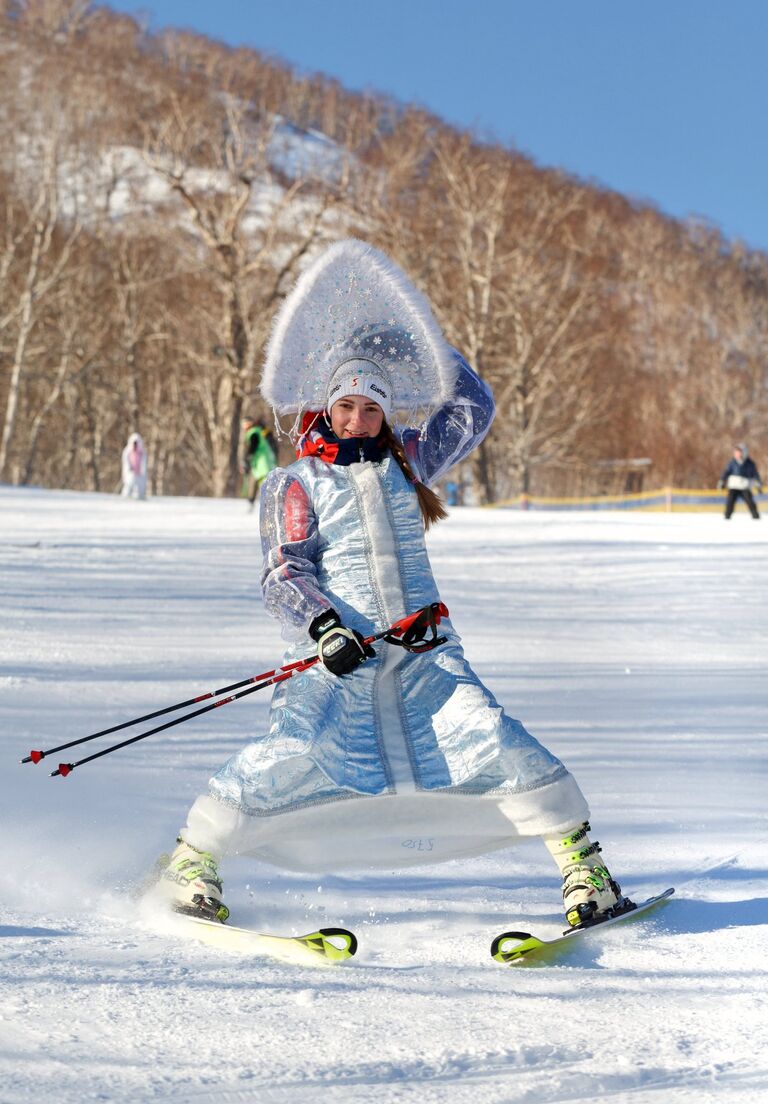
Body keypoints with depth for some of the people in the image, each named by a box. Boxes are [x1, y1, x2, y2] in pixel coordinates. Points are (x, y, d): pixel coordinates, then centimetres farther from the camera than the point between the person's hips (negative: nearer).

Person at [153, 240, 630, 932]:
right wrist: (322, 626, -22)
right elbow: (283, 574, -5)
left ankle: (584, 865, -2)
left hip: (424, 653, 3)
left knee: (498, 744, -12)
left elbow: (473, 409, 20)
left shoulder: (405, 463, 15)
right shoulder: (294, 486, 5)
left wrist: (418, 350, 18)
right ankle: (192, 858, 2)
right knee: (291, 758, -19)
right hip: (337, 654, -3)